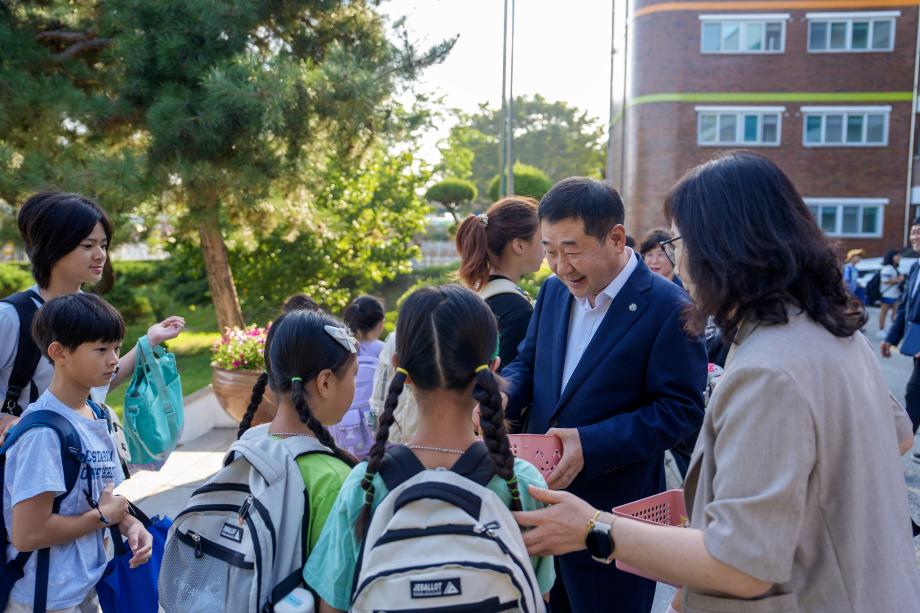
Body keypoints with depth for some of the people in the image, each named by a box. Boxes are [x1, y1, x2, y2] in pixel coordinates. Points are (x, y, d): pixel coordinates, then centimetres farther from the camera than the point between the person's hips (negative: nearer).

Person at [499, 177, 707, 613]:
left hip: (614, 509, -6)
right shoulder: (553, 290, 5)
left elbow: (682, 409, -17)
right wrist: (502, 393, -11)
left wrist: (591, 445, -26)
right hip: (539, 492, 6)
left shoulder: (668, 308, -15)